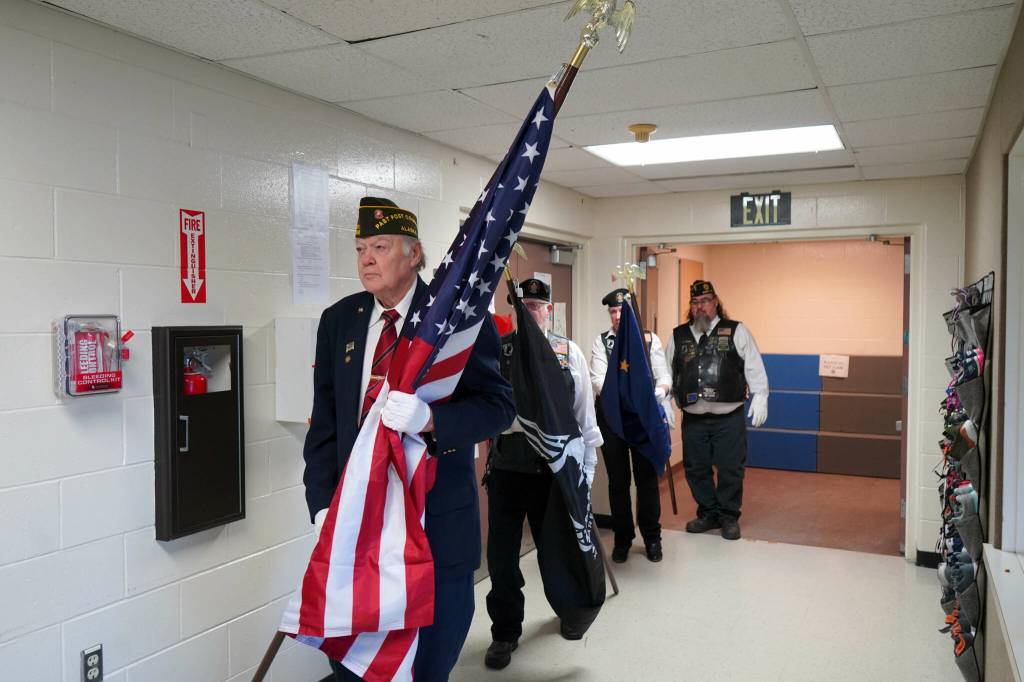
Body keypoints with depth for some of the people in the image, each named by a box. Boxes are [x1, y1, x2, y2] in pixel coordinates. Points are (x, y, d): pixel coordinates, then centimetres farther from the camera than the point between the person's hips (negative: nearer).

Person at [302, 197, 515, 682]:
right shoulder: (338, 321, 7)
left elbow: (498, 404, -12)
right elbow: (323, 425, 6)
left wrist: (430, 419, -30)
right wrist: (324, 507, -5)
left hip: (438, 521, -3)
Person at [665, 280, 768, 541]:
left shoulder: (736, 331, 4)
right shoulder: (678, 336, 11)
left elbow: (754, 367, 0)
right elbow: (667, 373, 14)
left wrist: (759, 398, -8)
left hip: (729, 417, -3)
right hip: (693, 418, 3)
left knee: (730, 469, 2)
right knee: (696, 469, 9)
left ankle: (729, 517, 20)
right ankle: (707, 514, 26)